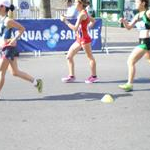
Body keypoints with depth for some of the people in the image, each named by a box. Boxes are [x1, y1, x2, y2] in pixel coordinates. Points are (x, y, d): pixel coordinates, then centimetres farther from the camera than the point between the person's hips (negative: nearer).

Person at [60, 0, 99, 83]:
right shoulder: (83, 13, 11)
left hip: (84, 39, -10)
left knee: (90, 57, 3)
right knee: (69, 56, 6)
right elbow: (93, 20, 26)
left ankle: (94, 77, 12)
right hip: (79, 40, 10)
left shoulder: (82, 14, -17)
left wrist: (65, 21, -16)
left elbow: (75, 28, -21)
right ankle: (71, 76, 10)